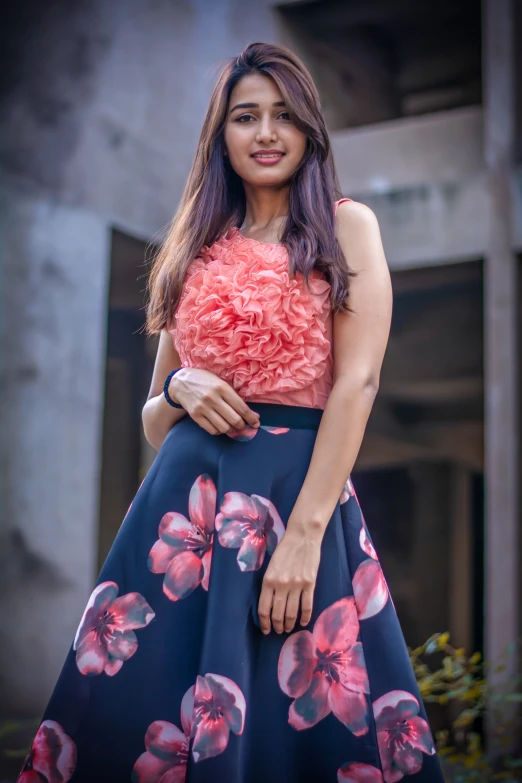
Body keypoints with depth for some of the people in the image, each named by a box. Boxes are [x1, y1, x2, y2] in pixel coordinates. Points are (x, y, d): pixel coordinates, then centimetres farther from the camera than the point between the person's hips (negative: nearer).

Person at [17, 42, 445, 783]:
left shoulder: (346, 227, 7)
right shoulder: (199, 250, 17)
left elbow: (358, 382, -5)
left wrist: (303, 533, -16)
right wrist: (177, 390, -4)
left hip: (302, 492, -3)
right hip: (184, 500, 3)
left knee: (298, 719, -3)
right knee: (139, 711, -1)